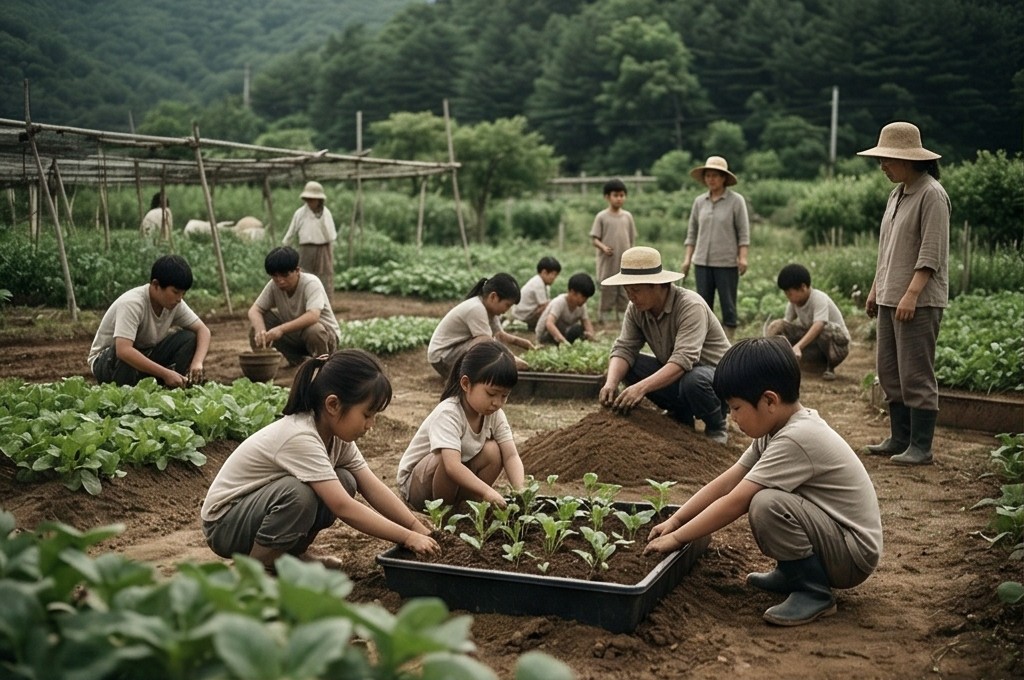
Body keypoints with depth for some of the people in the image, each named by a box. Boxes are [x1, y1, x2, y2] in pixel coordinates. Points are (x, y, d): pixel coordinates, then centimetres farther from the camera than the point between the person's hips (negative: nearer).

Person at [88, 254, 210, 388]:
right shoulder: (132, 303, -30)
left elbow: (203, 330, -7)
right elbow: (123, 350, -42)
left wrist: (197, 363, -27)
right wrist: (165, 374, -43)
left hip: (144, 357, 6)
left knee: (188, 338, -14)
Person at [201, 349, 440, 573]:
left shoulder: (336, 434, -4)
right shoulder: (300, 438, -31)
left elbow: (373, 488, -7)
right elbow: (343, 508, -35)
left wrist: (421, 531, -16)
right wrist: (408, 538, -32)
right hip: (224, 523, -8)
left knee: (345, 482, -12)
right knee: (298, 495, -35)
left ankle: (290, 554, 5)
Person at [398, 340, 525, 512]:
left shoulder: (495, 414, -10)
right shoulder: (448, 414, -30)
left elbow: (511, 456, -17)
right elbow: (452, 465, -43)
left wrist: (520, 491, -36)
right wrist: (487, 492, -54)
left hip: (457, 478, 6)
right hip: (415, 484, -6)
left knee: (492, 451, -17)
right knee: (450, 456, -35)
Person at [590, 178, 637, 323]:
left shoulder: (627, 216, 7)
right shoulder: (602, 217, -3)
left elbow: (632, 239, 12)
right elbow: (595, 238, -3)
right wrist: (603, 247, -23)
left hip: (625, 264, 4)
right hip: (607, 263, -4)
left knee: (625, 293, 6)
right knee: (606, 292, 0)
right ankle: (602, 319, 7)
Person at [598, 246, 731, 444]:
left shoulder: (691, 306, -27)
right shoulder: (636, 309, -7)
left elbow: (683, 360, -38)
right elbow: (624, 349, -12)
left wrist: (641, 387, -48)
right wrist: (611, 383, -33)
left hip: (716, 374, -6)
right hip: (674, 374, 7)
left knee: (694, 381, -39)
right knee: (622, 366, -12)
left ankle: (716, 427, -5)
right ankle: (681, 416, 6)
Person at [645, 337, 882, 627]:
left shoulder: (796, 439, -26)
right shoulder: (776, 428, 1)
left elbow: (734, 503, -25)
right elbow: (726, 482, 4)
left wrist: (677, 537, -17)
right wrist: (675, 520, 0)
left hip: (855, 554, -10)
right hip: (829, 536, 10)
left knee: (767, 504, -29)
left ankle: (814, 592, -10)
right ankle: (793, 573, 16)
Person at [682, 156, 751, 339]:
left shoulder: (736, 201, -3)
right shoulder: (699, 201, 8)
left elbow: (743, 232, -4)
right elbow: (692, 231, 13)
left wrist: (743, 257, -11)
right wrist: (687, 258, 8)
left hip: (727, 262, -4)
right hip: (702, 262, 4)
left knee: (728, 304, 0)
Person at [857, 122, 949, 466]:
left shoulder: (931, 195, -12)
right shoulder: (897, 193, 15)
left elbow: (932, 253, -17)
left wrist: (911, 294, -23)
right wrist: (875, 289, 19)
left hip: (919, 301, -9)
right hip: (890, 297, 9)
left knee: (916, 375, -5)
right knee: (888, 371, 13)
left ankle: (920, 447, 3)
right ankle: (899, 438, 23)